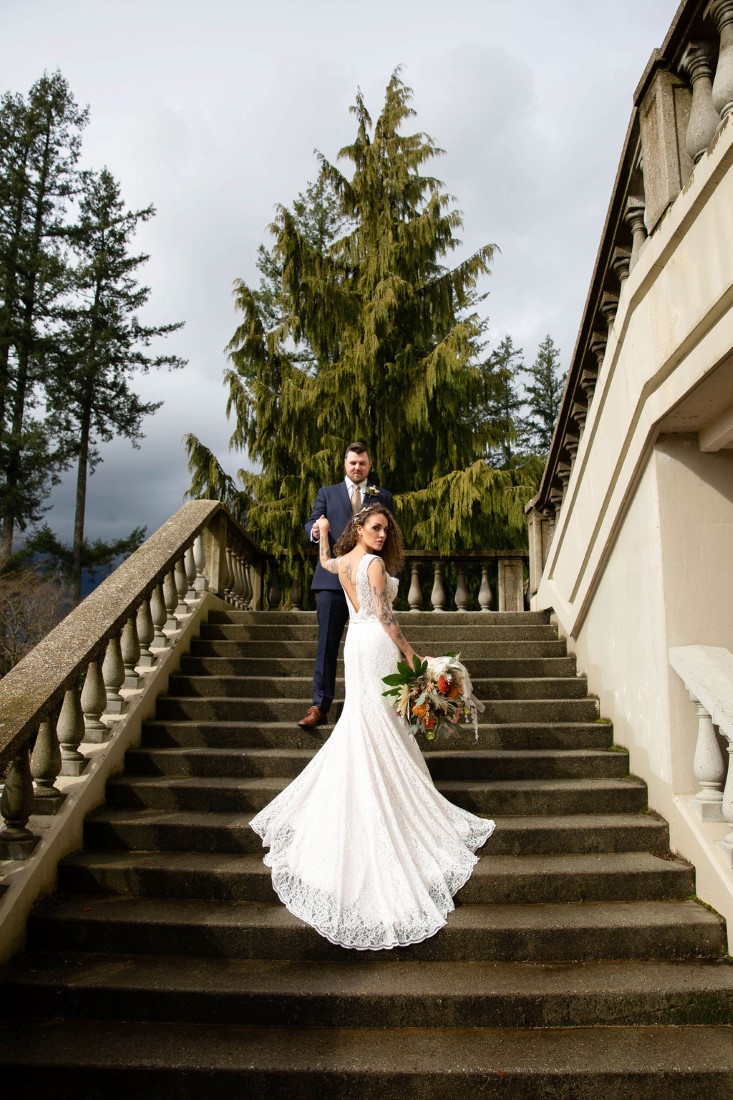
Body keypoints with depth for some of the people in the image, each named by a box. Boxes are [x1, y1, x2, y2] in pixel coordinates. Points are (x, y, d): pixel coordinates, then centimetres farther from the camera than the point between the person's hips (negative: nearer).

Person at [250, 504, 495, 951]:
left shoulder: (342, 562, 9)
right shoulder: (374, 564, -14)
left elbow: (325, 562, 35)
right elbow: (384, 616, -18)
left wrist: (323, 533, 48)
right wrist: (409, 651, -12)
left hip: (355, 641, 8)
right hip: (377, 644, -8)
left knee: (362, 718, 17)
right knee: (381, 720, -1)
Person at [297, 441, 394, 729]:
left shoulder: (383, 497, 14)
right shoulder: (327, 493, 13)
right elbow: (311, 523, 4)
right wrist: (314, 531, -21)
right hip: (333, 578, -1)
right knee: (327, 644, -3)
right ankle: (320, 707, 0)